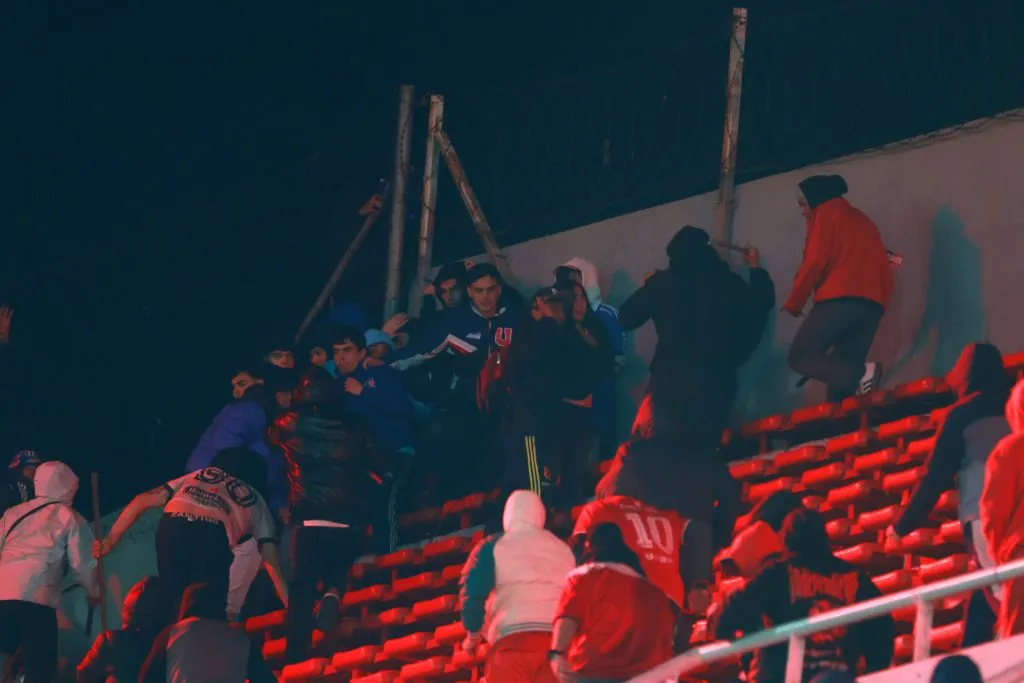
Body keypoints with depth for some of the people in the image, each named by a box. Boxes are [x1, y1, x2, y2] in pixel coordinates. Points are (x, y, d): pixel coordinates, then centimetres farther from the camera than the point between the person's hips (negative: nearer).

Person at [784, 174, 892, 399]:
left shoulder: (825, 213, 9)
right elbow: (884, 270, 24)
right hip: (872, 304, 7)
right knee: (842, 369, 5)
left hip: (839, 299, -7)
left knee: (801, 357, -4)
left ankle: (860, 373, -28)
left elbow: (815, 261, -3)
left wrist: (794, 302, 5)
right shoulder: (865, 222, 31)